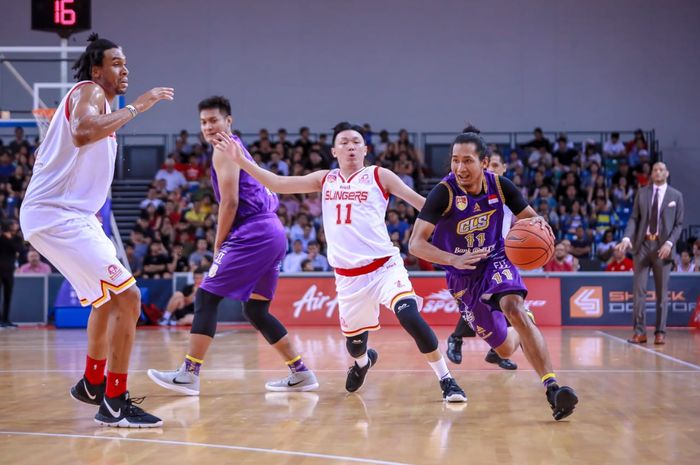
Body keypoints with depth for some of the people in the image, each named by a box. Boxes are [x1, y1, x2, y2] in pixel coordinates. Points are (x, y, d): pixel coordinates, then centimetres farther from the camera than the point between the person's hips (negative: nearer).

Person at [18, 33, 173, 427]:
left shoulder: (94, 99, 22)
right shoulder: (89, 92, -9)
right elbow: (82, 132, -32)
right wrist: (135, 108, -26)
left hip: (67, 214, 11)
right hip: (58, 216, -11)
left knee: (108, 298, 26)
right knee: (127, 297, -15)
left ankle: (92, 384, 40)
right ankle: (115, 403, -12)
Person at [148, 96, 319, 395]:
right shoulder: (239, 149, 25)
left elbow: (230, 202, -12)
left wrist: (218, 245, -4)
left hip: (253, 234, -10)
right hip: (273, 234, 10)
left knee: (207, 296, -7)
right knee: (255, 309, 15)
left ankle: (188, 374, -10)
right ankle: (301, 374, 15)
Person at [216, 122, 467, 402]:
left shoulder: (379, 176, 3)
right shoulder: (325, 180, 13)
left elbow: (420, 202, 2)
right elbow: (278, 184, 11)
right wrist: (240, 159, 4)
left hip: (384, 267, -4)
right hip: (348, 276, 4)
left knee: (410, 316, -26)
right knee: (353, 341, 14)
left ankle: (446, 381, -15)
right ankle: (363, 361, 53)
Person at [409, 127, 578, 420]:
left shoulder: (500, 185, -13)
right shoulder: (444, 192, -22)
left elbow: (529, 217, 1)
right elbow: (416, 243, -27)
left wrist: (537, 223, -25)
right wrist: (454, 259, -45)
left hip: (496, 262, 0)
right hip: (462, 276, 0)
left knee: (514, 307, -33)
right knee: (505, 349, 7)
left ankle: (552, 388, -39)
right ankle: (522, 331, 47)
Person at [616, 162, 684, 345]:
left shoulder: (676, 196, 5)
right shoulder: (641, 193, 9)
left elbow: (679, 224, 3)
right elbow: (634, 218, 5)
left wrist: (670, 243, -13)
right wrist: (627, 237, -12)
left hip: (662, 247, -1)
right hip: (642, 244, 1)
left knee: (662, 292, 3)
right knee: (639, 290, -3)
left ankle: (660, 333, 7)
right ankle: (639, 332, 0)